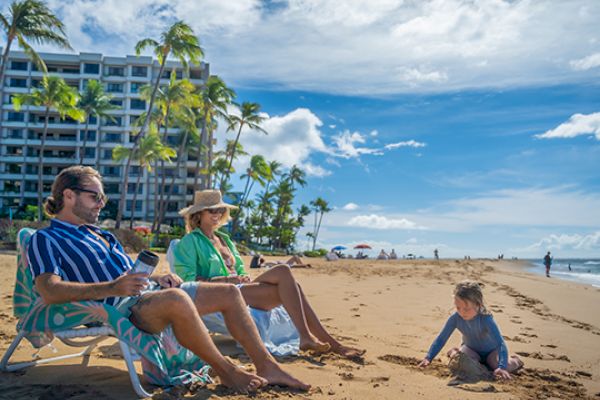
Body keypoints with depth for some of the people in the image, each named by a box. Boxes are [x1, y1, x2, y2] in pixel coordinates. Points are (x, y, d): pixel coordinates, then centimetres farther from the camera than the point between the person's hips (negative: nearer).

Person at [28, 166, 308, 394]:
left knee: (229, 293, 1)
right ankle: (226, 371, -18)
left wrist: (157, 278, 6)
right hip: (116, 309, -9)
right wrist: (112, 288, -27)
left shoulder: (101, 234, 27)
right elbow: (50, 292, -17)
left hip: (148, 293, 9)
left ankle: (267, 368, 5)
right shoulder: (46, 239, 0)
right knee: (177, 299, -40)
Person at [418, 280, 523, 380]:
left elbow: (500, 343, -41)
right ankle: (455, 352, 9)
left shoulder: (486, 319, -36)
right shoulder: (455, 318, -27)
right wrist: (428, 358, -30)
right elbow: (441, 339, -21)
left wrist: (502, 367, -54)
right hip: (471, 349, 2)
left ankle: (515, 361, 10)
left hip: (491, 351, -1)